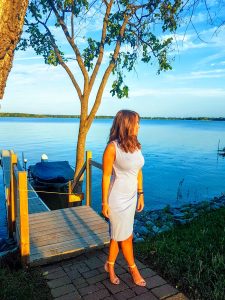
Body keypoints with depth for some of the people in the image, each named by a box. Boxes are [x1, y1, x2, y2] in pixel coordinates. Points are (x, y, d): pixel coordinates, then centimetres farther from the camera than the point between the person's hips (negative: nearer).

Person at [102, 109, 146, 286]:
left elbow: (138, 172, 9)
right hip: (117, 199, -6)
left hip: (131, 197, 6)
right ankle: (133, 268, 36)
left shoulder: (136, 145, 1)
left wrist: (141, 195, 12)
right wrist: (105, 203, -10)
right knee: (126, 237, 11)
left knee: (119, 235, 18)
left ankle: (110, 265, 41)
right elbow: (106, 176, -13)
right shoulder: (112, 147, -18)